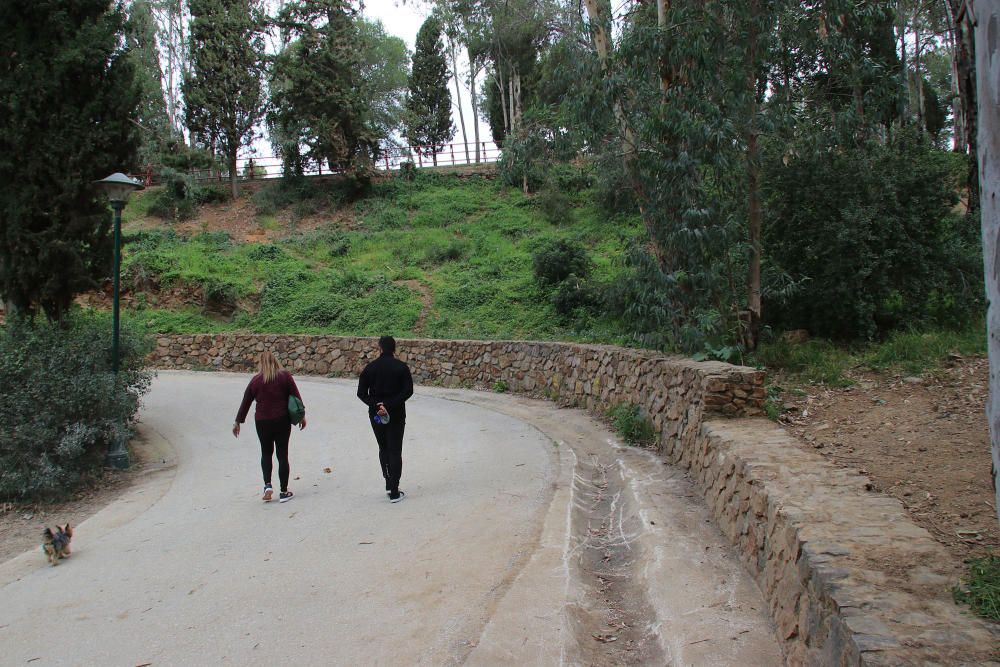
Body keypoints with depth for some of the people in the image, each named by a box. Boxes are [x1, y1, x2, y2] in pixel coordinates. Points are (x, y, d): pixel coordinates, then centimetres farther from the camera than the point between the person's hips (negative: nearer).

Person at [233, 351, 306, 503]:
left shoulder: (256, 380, 0)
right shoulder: (285, 376, -2)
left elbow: (245, 403, 6)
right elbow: (296, 396, -1)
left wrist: (238, 422, 16)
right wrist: (302, 416, 9)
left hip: (262, 422, 1)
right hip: (282, 421, 0)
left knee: (266, 453, 19)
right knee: (282, 455, 6)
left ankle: (267, 485, 4)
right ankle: (284, 492, 10)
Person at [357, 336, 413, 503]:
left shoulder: (370, 367, 0)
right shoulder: (402, 367, -6)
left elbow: (361, 393, -5)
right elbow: (408, 391, -16)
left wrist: (375, 405, -13)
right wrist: (389, 405, -18)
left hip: (376, 415, 2)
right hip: (396, 414, -2)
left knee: (383, 448, 20)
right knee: (395, 451, 4)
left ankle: (389, 484, 18)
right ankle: (394, 492, 3)